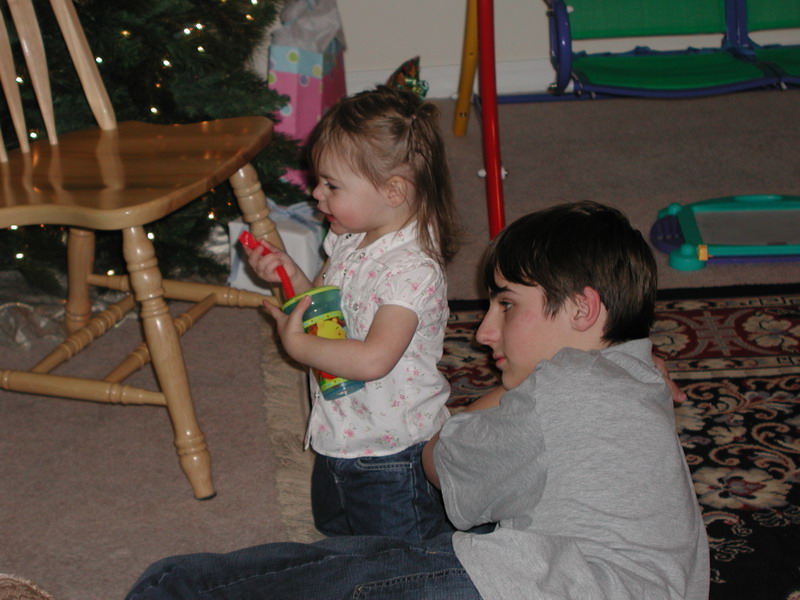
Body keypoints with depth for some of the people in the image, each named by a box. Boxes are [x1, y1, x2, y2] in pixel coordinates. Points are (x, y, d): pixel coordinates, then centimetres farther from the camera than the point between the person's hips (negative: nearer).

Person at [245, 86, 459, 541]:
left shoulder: (411, 268, -29)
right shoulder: (350, 240, -1)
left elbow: (374, 359, -36)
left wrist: (297, 343, -26)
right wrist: (293, 276, -7)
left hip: (389, 451, -9)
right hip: (339, 436, 9)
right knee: (332, 526, 28)